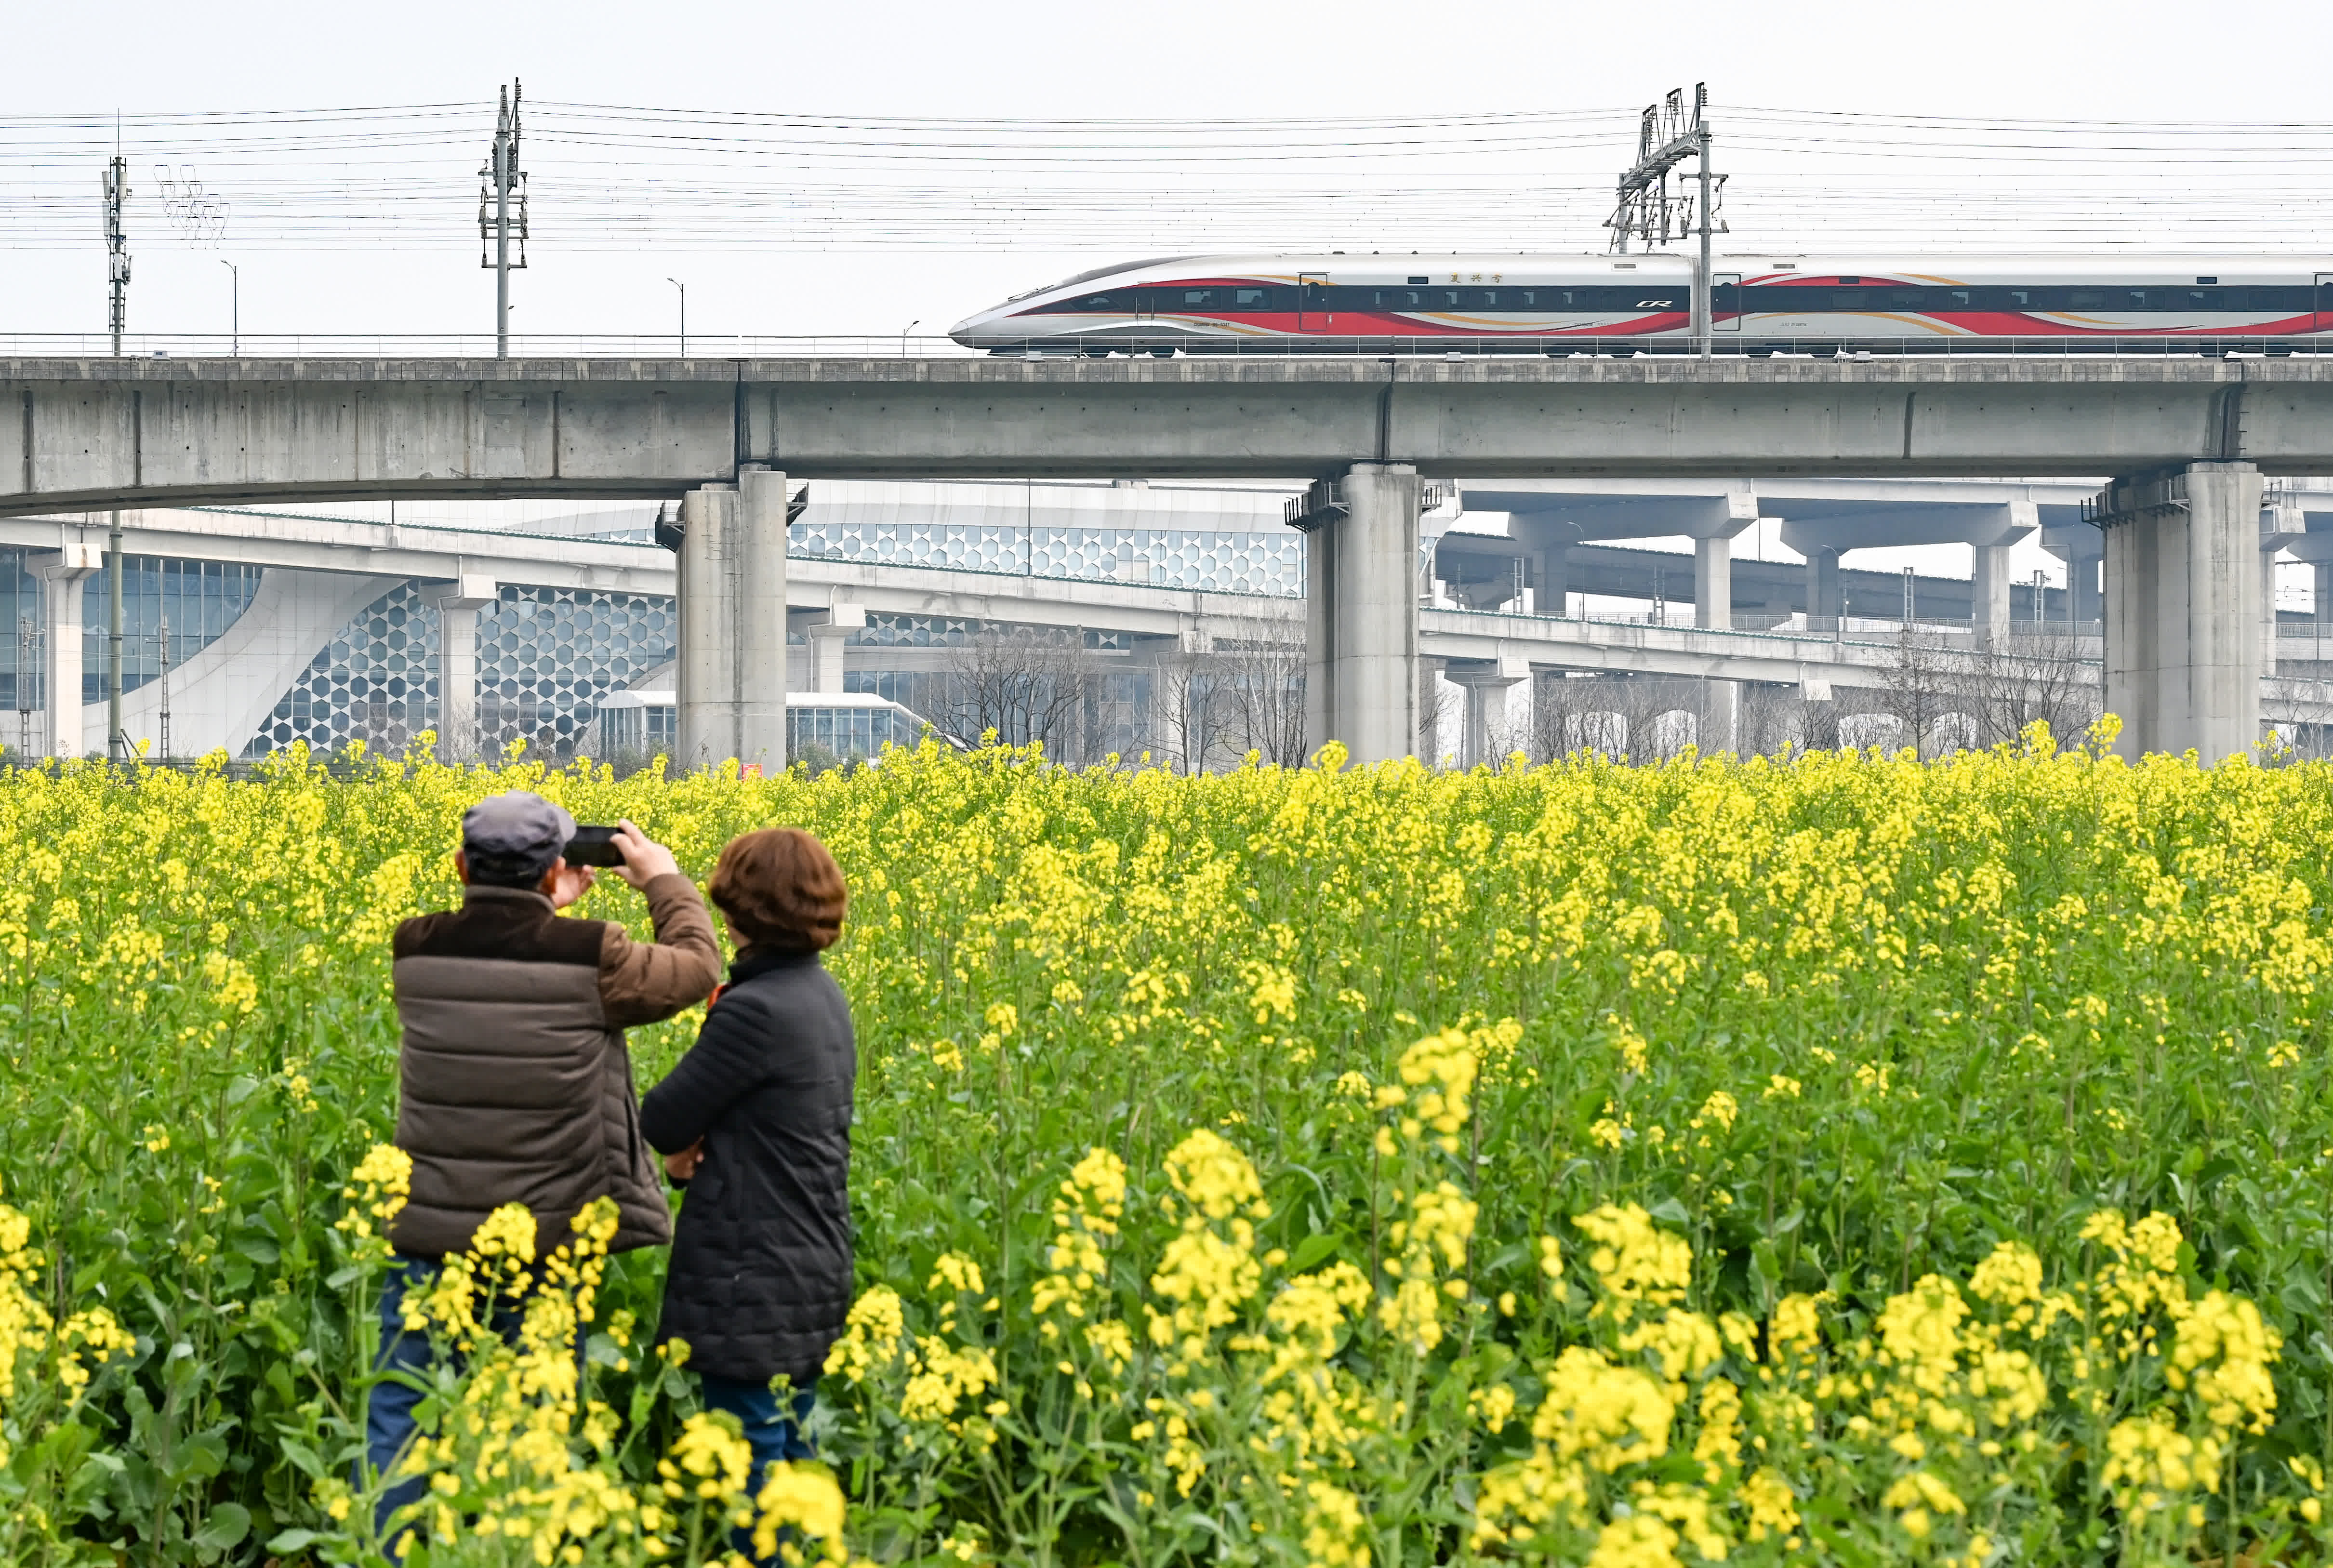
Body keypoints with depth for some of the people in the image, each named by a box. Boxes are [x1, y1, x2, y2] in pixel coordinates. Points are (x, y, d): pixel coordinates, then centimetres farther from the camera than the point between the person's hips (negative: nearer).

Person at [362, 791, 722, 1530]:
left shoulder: (415, 951, -5)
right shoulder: (589, 957, -13)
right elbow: (698, 968, 6)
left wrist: (545, 912, 30)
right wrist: (665, 879, 22)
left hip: (428, 1239, 2)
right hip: (546, 1241, -2)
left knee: (397, 1423, 9)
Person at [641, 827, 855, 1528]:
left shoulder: (755, 1009, -21)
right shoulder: (823, 996, 8)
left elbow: (662, 1122, -15)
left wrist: (685, 1143, 7)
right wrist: (699, 1146, -7)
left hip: (753, 1282, -9)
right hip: (815, 1266, 9)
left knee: (752, 1457, -2)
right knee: (794, 1449, 16)